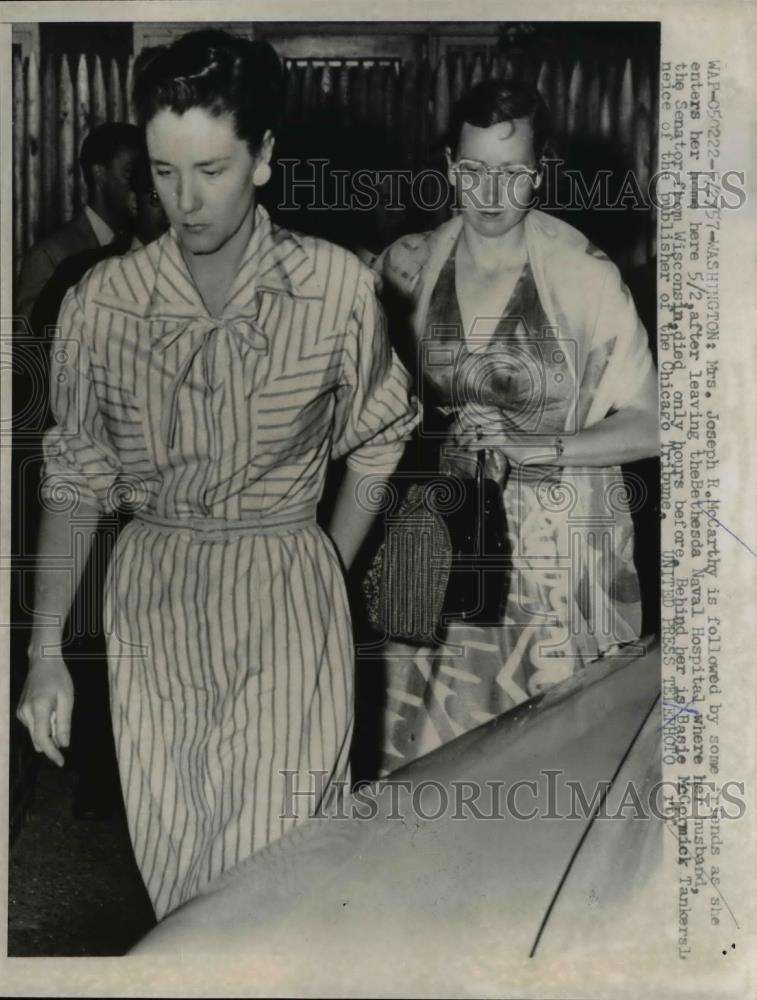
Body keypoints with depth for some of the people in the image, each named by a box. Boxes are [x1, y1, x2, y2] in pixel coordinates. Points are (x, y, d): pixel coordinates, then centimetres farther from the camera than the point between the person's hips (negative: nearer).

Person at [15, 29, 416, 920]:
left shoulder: (338, 288, -9)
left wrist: (327, 576, 3)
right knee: (169, 856, 11)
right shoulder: (100, 303, -6)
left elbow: (375, 443, 6)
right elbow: (76, 480, 4)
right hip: (150, 595, 2)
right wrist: (45, 652, 2)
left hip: (287, 589, -1)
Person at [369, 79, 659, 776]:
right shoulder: (408, 267, 2)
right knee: (428, 754, 8)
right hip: (438, 541, 3)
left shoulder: (586, 280, -8)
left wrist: (536, 446, -18)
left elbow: (647, 425, -6)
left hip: (555, 554, -2)